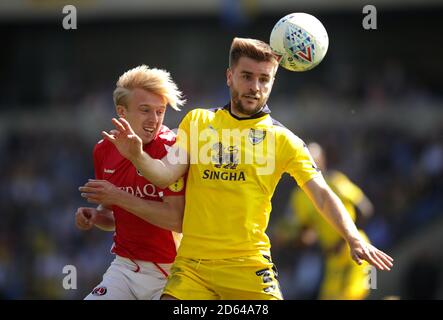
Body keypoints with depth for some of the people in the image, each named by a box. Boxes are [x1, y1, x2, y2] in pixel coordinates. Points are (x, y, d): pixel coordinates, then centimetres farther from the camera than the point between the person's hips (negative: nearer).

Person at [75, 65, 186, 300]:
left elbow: (177, 220, -22)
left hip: (167, 272, -5)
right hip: (124, 268, 5)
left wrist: (120, 197, -21)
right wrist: (94, 216, -3)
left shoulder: (171, 148, -13)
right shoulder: (104, 150, 6)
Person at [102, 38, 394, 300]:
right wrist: (137, 156, -20)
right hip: (191, 262, 2)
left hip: (248, 266, -1)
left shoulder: (283, 139, 4)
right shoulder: (197, 121, 9)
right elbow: (165, 175, 2)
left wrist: (354, 239, -17)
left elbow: (322, 194, -2)